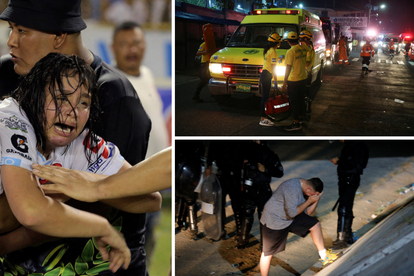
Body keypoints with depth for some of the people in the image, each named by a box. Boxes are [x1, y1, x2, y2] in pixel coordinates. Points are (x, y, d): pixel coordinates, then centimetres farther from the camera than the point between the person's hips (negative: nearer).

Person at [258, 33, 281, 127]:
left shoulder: (267, 50, 14)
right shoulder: (273, 52, -15)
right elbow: (273, 67, -16)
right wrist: (276, 79, -13)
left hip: (264, 74, 10)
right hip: (267, 75, -10)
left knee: (265, 97, 12)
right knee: (265, 97, -7)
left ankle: (264, 117, 17)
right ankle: (263, 120, -5)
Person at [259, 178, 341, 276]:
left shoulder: (304, 189, -1)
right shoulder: (292, 189, -31)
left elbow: (307, 213, 4)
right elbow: (292, 213, -29)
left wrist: (316, 199, -10)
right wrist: (309, 201, -23)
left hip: (291, 217, 9)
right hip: (274, 222, -9)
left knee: (314, 224, 6)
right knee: (268, 253, 0)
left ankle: (324, 257, 17)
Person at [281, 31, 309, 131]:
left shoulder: (290, 52, -18)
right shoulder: (303, 48, 2)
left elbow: (288, 69, -19)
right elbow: (308, 49, 30)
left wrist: (284, 83, -15)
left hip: (293, 80, -7)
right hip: (303, 78, 7)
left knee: (294, 101, -3)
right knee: (301, 99, 19)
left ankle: (296, 123, -2)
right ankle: (300, 117, 34)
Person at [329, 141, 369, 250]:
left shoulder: (357, 146, -14)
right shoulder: (347, 146, 16)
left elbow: (352, 164, -22)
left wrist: (338, 161, -12)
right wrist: (338, 160, 6)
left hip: (350, 181, -10)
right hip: (344, 181, 10)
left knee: (343, 209, -15)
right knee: (347, 209, 16)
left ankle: (341, 240, -15)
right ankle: (349, 236, 27)